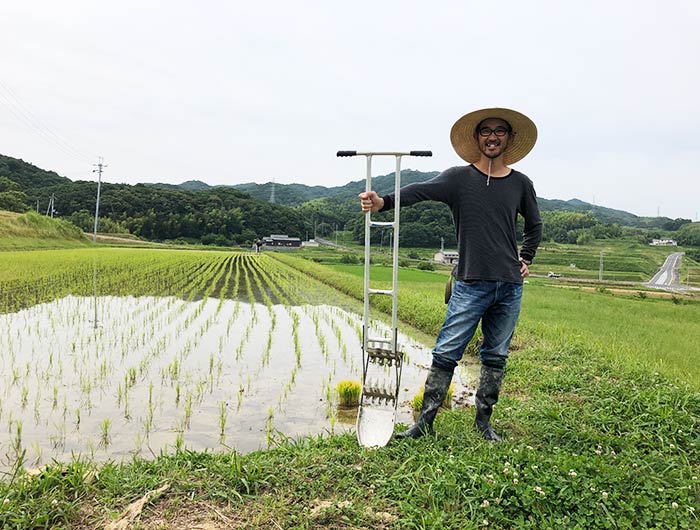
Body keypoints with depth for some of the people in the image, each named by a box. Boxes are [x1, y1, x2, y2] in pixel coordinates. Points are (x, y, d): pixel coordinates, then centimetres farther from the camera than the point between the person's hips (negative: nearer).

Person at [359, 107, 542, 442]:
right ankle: (424, 423, 5)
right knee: (446, 354, -4)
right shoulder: (458, 178, -1)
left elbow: (534, 226, 26)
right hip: (470, 285, -3)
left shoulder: (521, 184, 9)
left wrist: (525, 260, 16)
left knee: (496, 357, 11)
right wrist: (383, 202, -36)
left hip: (510, 287, 3)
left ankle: (484, 421, 25)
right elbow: (420, 191, -19)